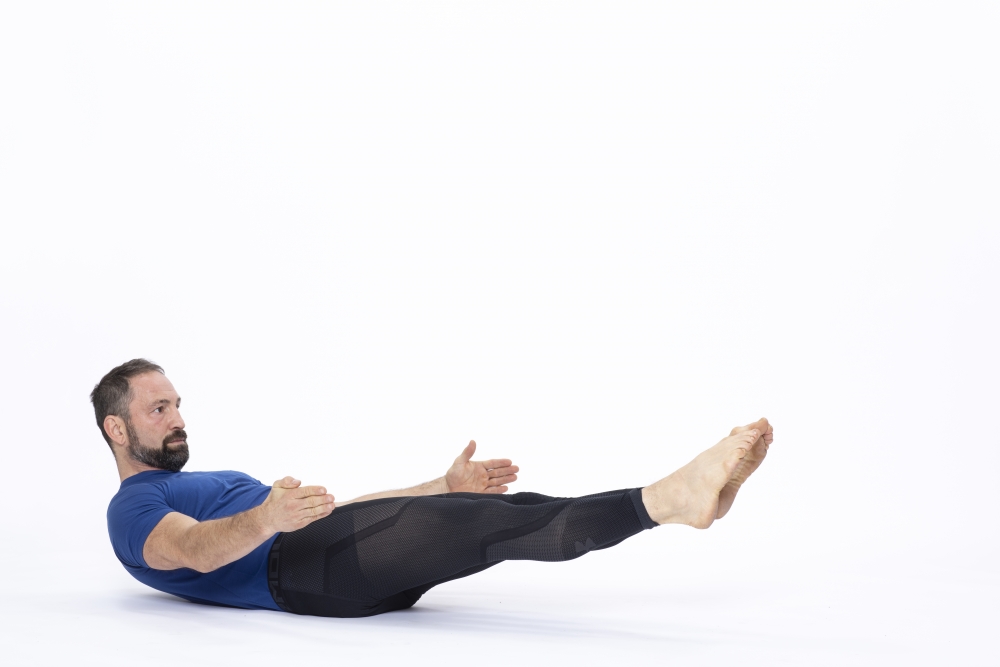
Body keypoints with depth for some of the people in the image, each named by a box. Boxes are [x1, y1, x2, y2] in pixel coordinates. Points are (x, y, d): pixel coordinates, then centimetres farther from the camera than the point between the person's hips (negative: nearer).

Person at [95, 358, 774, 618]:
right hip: (300, 569, -8)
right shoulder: (133, 509, 12)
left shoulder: (218, 484, 38)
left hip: (351, 555, 8)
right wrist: (265, 520, -37)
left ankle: (679, 496, -26)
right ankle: (666, 499, -36)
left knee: (514, 514, -15)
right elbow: (193, 549, -14)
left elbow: (337, 512, 31)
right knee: (489, 525, -26)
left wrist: (444, 486, 22)